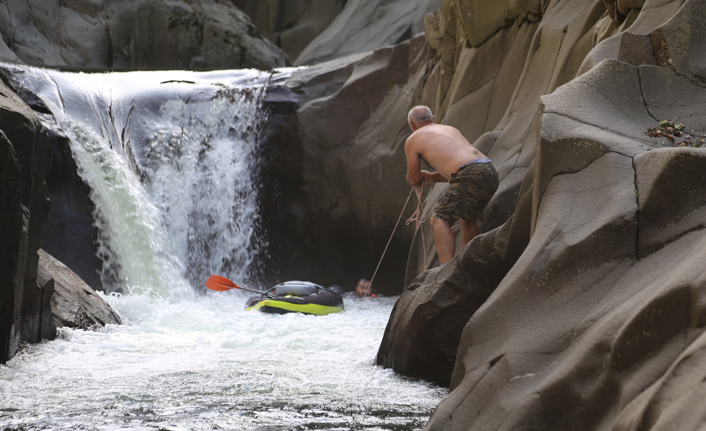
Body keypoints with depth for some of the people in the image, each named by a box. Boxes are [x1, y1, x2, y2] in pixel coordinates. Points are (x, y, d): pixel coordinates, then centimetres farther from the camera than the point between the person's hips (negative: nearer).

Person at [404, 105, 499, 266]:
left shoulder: (412, 140, 14)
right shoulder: (451, 129, 33)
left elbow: (414, 180, 18)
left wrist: (415, 178, 41)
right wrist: (433, 177, 47)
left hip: (471, 177, -7)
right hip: (491, 172, 7)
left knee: (439, 221, -8)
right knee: (467, 218, 28)